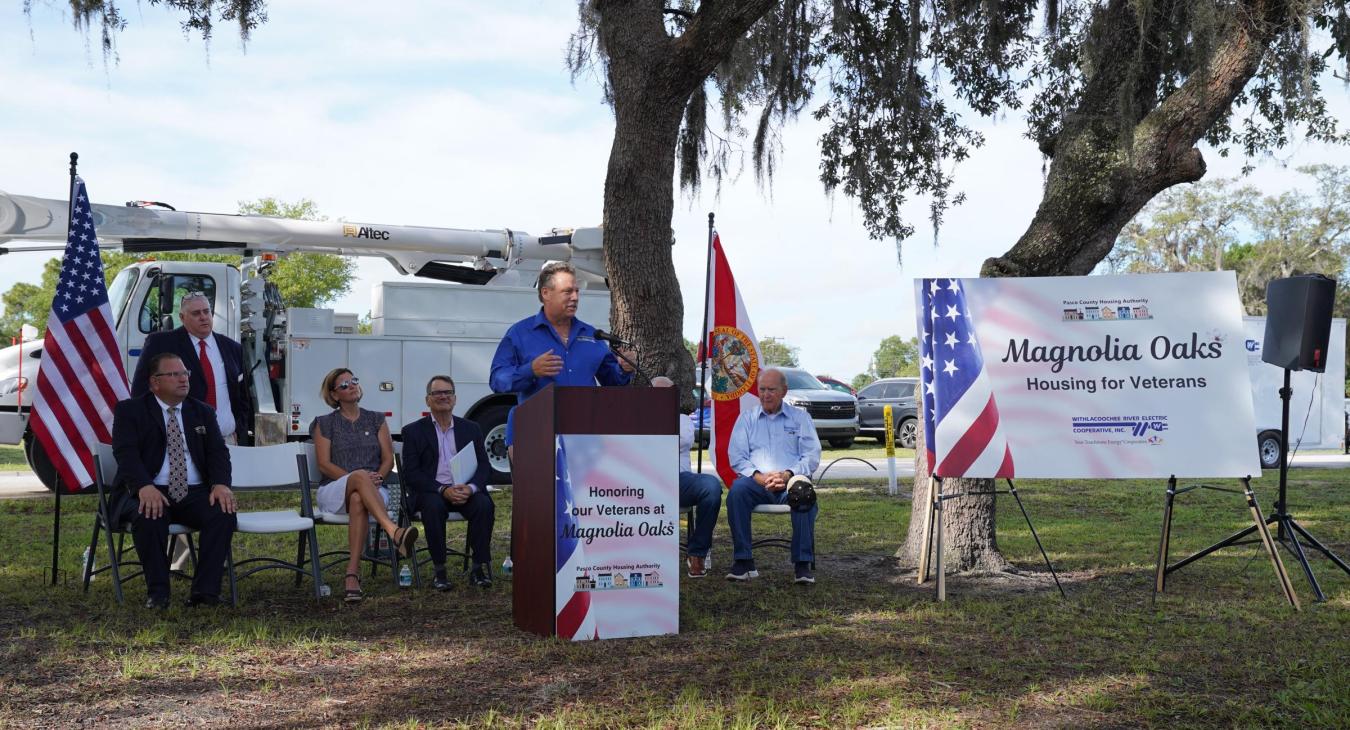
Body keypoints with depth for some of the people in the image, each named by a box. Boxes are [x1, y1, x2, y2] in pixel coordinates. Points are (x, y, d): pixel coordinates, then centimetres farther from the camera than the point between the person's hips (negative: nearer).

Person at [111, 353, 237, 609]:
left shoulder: (202, 412, 18)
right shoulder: (129, 410, 6)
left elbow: (218, 452, 7)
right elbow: (126, 453, -9)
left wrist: (221, 484, -15)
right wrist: (145, 487, -29)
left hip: (195, 492, 3)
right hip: (151, 492, -3)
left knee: (224, 513, -27)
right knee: (148, 517, -36)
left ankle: (205, 592, -23)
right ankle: (157, 593, -21)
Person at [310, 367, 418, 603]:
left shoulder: (376, 420, 19)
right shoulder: (324, 424, 13)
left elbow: (388, 459, 11)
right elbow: (324, 464, 1)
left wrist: (378, 477, -12)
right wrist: (355, 478, -14)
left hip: (373, 491, 1)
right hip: (333, 492, -1)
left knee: (358, 500, -39)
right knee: (360, 476, -38)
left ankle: (352, 574, -49)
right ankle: (394, 532, -60)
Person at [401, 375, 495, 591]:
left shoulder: (471, 429, 13)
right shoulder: (414, 431, 6)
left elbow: (484, 466, 6)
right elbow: (410, 474, -3)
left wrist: (470, 488, -17)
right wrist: (443, 490, -19)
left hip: (465, 490, 2)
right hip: (429, 492, -2)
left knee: (484, 505, -29)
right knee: (434, 506, -35)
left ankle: (480, 567, -19)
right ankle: (439, 570, -24)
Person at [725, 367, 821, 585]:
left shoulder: (800, 417, 17)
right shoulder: (747, 418, 19)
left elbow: (812, 456, 6)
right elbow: (736, 456, 8)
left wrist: (788, 475, -12)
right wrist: (759, 476, -11)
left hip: (790, 480, -1)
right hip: (756, 481, 1)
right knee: (737, 490, -34)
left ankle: (803, 564, -32)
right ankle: (743, 561, -30)